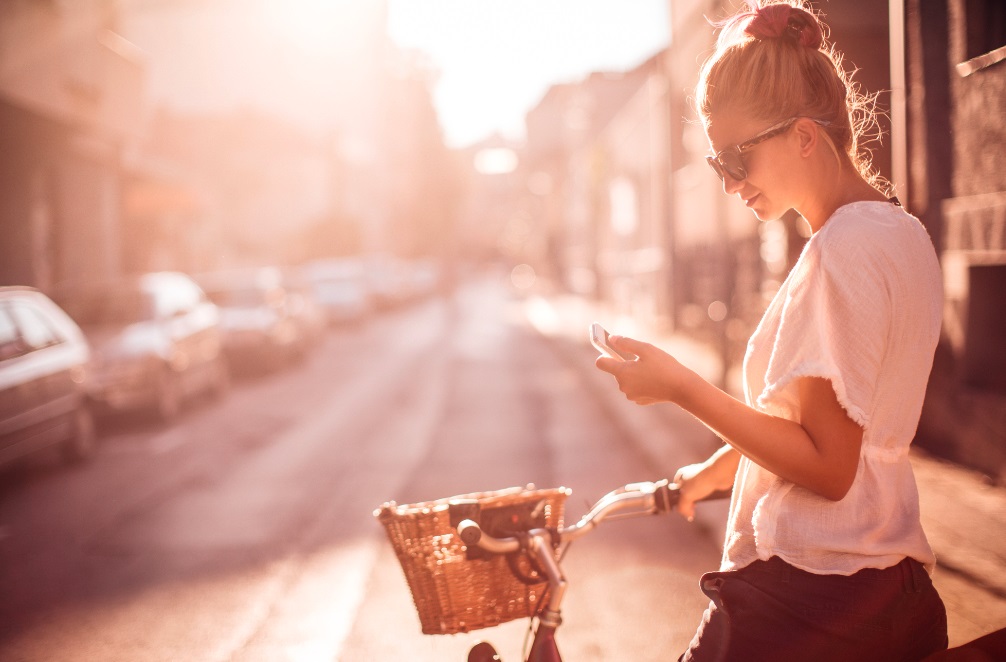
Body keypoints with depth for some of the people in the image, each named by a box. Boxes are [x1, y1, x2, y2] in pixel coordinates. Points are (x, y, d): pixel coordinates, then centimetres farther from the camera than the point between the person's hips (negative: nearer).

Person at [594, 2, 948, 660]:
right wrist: (714, 470, 27)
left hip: (811, 594, -10)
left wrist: (682, 387, -18)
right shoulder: (905, 234, 10)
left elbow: (826, 467, -21)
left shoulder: (842, 249, -19)